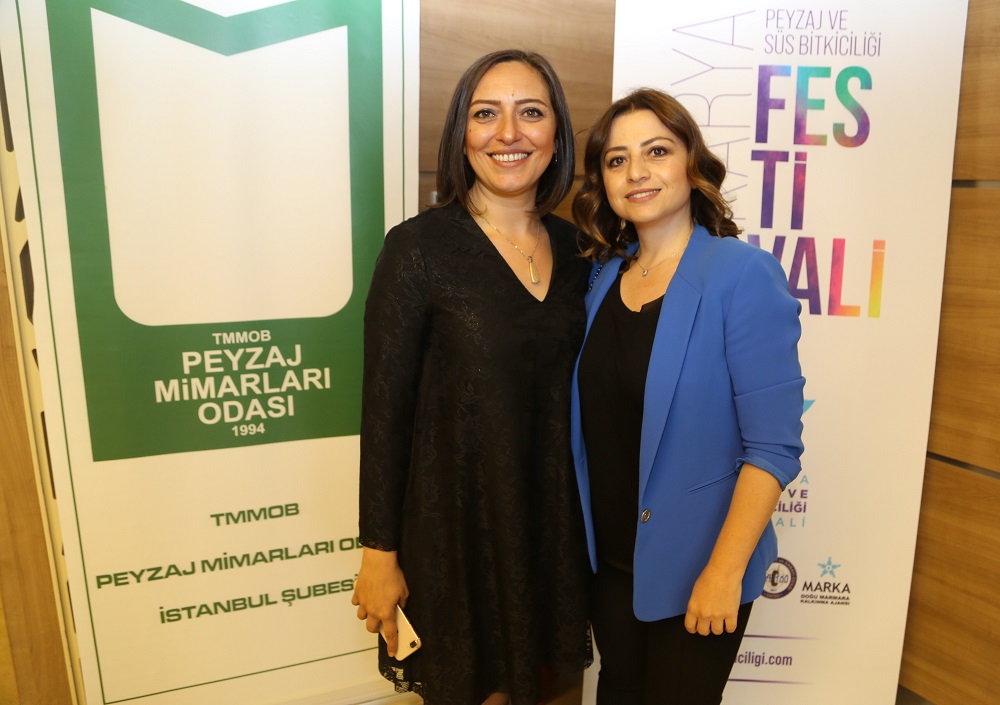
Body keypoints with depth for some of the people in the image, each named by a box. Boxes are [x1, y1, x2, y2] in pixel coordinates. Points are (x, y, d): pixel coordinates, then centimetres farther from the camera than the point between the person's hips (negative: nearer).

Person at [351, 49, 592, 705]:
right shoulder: (420, 247, -15)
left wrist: (587, 514, 8)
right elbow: (384, 409, -13)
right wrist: (379, 552, -10)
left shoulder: (573, 246, 1)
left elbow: (572, 388, 7)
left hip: (551, 516, 5)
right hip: (453, 520, -4)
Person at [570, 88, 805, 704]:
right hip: (610, 556, 5)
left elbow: (774, 444, -18)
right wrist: (584, 534, 6)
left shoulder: (743, 274, -17)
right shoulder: (605, 273, 1)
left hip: (694, 564, -5)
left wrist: (725, 570, -19)